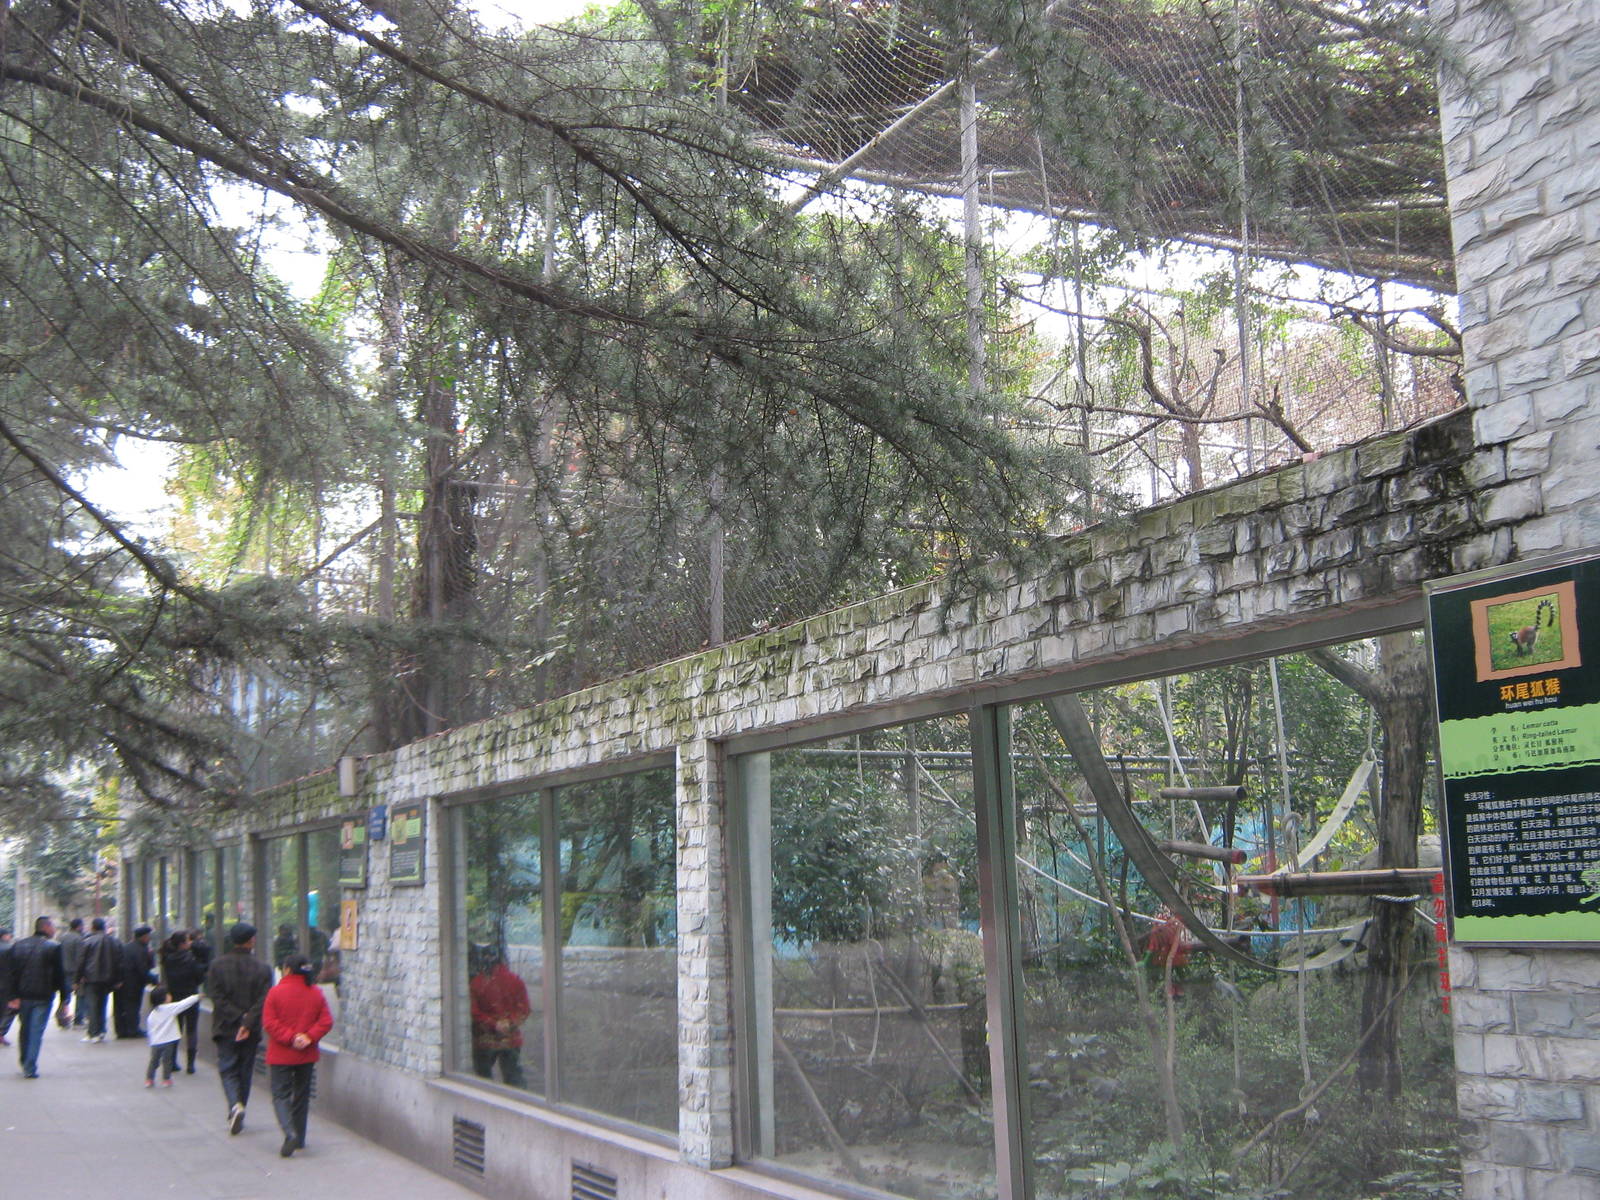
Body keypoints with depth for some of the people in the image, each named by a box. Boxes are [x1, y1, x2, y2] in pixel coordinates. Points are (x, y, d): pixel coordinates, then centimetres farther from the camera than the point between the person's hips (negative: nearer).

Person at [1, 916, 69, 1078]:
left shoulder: (17, 946, 5)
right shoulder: (53, 947, -9)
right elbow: (60, 975, -8)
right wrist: (64, 998, -2)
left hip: (22, 996, 4)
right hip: (43, 997, -4)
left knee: (24, 1030, 19)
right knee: (37, 1031, 0)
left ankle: (25, 1064, 29)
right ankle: (30, 1068, -4)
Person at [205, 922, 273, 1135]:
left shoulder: (218, 965, -3)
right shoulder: (262, 968, -4)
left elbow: (216, 998, -9)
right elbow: (264, 1001, -13)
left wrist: (238, 1017, -9)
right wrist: (247, 1022, -14)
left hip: (225, 1029, -1)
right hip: (251, 1032, 1)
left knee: (228, 1070, 6)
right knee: (245, 1071, 14)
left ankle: (235, 1105, -19)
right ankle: (238, 1117, 19)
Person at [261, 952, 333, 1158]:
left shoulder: (276, 992, -10)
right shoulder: (316, 993, 0)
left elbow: (269, 1022, -14)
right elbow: (326, 1021, -4)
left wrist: (290, 1038, -14)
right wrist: (309, 1037, -10)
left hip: (281, 1055, -4)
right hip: (307, 1055, 4)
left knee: (281, 1095, 1)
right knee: (301, 1096, 16)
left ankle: (290, 1133, -21)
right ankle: (300, 1139, 21)